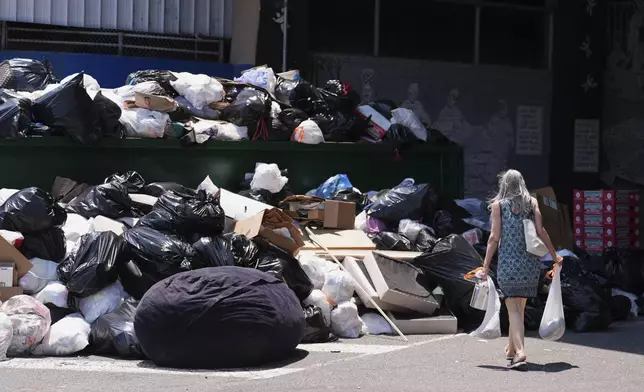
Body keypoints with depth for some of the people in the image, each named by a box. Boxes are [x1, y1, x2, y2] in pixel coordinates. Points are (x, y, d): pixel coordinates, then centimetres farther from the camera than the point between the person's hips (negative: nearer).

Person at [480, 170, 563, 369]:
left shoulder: (498, 205, 1)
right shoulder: (532, 202, 6)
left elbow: (494, 237, -3)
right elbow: (541, 231, -1)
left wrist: (486, 266, -1)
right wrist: (554, 255, 8)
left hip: (508, 263, -3)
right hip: (530, 263, 3)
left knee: (513, 309, -5)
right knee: (520, 307, 17)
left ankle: (519, 351, -22)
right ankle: (511, 348, 32)